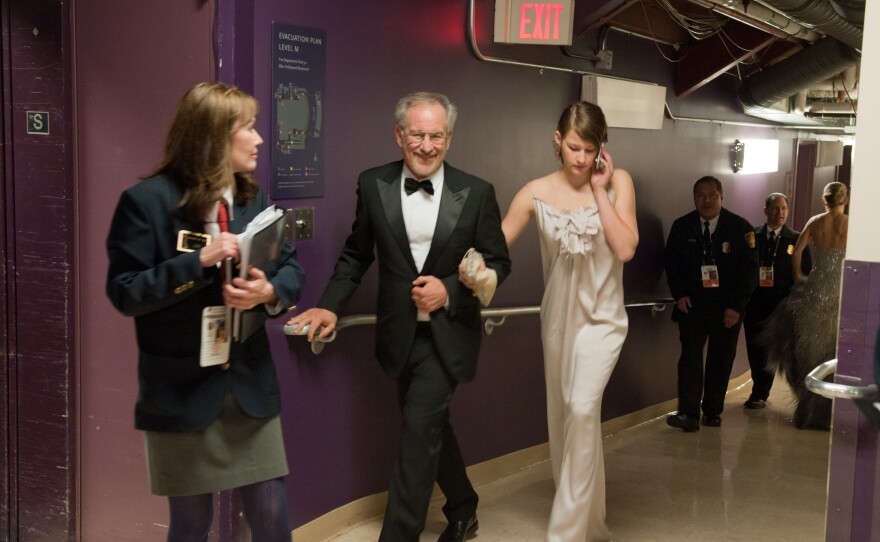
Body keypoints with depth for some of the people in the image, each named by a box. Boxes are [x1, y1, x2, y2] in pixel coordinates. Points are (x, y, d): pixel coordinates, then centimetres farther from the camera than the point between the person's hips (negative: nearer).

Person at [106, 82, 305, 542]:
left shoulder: (253, 199, 7)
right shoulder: (147, 201, -11)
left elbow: (292, 270, 6)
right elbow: (124, 293, -14)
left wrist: (268, 292, -17)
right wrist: (199, 261, -25)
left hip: (251, 385, 5)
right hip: (182, 392, -4)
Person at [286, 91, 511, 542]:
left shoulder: (476, 193, -9)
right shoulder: (373, 185, -3)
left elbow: (497, 263, -3)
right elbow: (355, 255, 6)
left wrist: (449, 289, -17)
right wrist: (330, 306, -5)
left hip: (448, 333, -3)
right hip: (400, 333, 3)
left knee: (418, 431, -10)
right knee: (432, 428, 18)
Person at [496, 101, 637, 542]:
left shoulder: (617, 182, -5)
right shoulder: (537, 193, -5)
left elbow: (626, 249, -15)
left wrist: (600, 189, -13)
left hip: (600, 317, -3)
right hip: (557, 317, 3)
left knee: (582, 409, -23)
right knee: (563, 420, 12)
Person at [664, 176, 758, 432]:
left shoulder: (741, 227, -4)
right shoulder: (682, 226, 2)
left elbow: (750, 268, -5)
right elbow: (671, 262, 7)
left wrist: (736, 306, -10)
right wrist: (679, 294, -7)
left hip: (727, 308, 0)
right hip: (692, 303, 0)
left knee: (721, 359, 5)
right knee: (690, 355, -11)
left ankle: (712, 411, 17)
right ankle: (688, 413, -15)